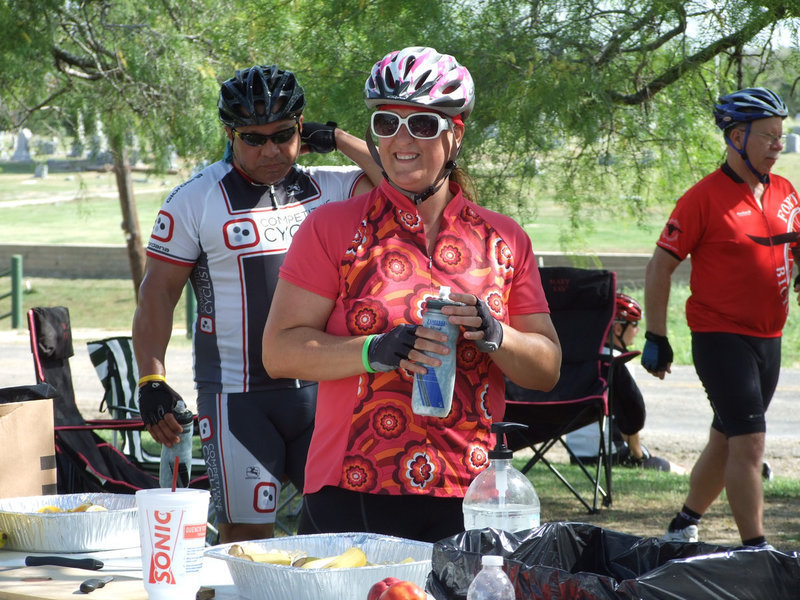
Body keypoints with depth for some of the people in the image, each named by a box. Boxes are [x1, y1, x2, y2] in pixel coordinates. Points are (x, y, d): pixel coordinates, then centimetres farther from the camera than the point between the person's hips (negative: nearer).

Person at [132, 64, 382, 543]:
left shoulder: (327, 189, 9)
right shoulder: (196, 200, 1)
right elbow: (158, 292, 1)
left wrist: (339, 140, -3)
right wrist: (152, 381, -6)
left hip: (323, 390, 3)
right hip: (238, 395, -3)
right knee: (246, 532, -5)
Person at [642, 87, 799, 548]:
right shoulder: (705, 198, -11)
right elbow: (660, 267, -8)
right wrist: (656, 338, -8)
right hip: (720, 337, -7)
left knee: (727, 441, 15)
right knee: (750, 442, -13)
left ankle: (684, 527, 31)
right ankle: (756, 550, -10)